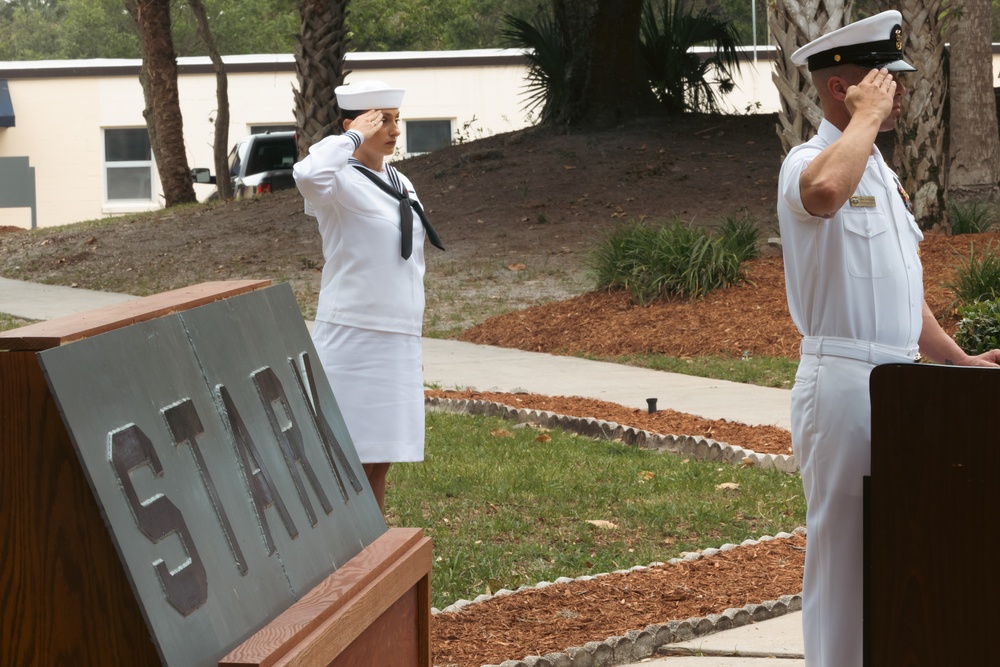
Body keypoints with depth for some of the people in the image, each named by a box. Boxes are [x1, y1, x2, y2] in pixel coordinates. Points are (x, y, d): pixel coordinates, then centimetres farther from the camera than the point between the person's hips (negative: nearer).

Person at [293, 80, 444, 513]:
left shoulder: (400, 184, 14)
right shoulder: (341, 181, -11)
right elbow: (308, 174, -37)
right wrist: (353, 136, -22)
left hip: (397, 343, 8)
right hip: (353, 341, -8)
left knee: (380, 462, 13)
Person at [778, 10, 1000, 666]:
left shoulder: (881, 172, 19)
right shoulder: (809, 163, -10)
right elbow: (824, 193, -39)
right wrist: (868, 116, -24)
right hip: (843, 382, -9)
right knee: (841, 546, -3)